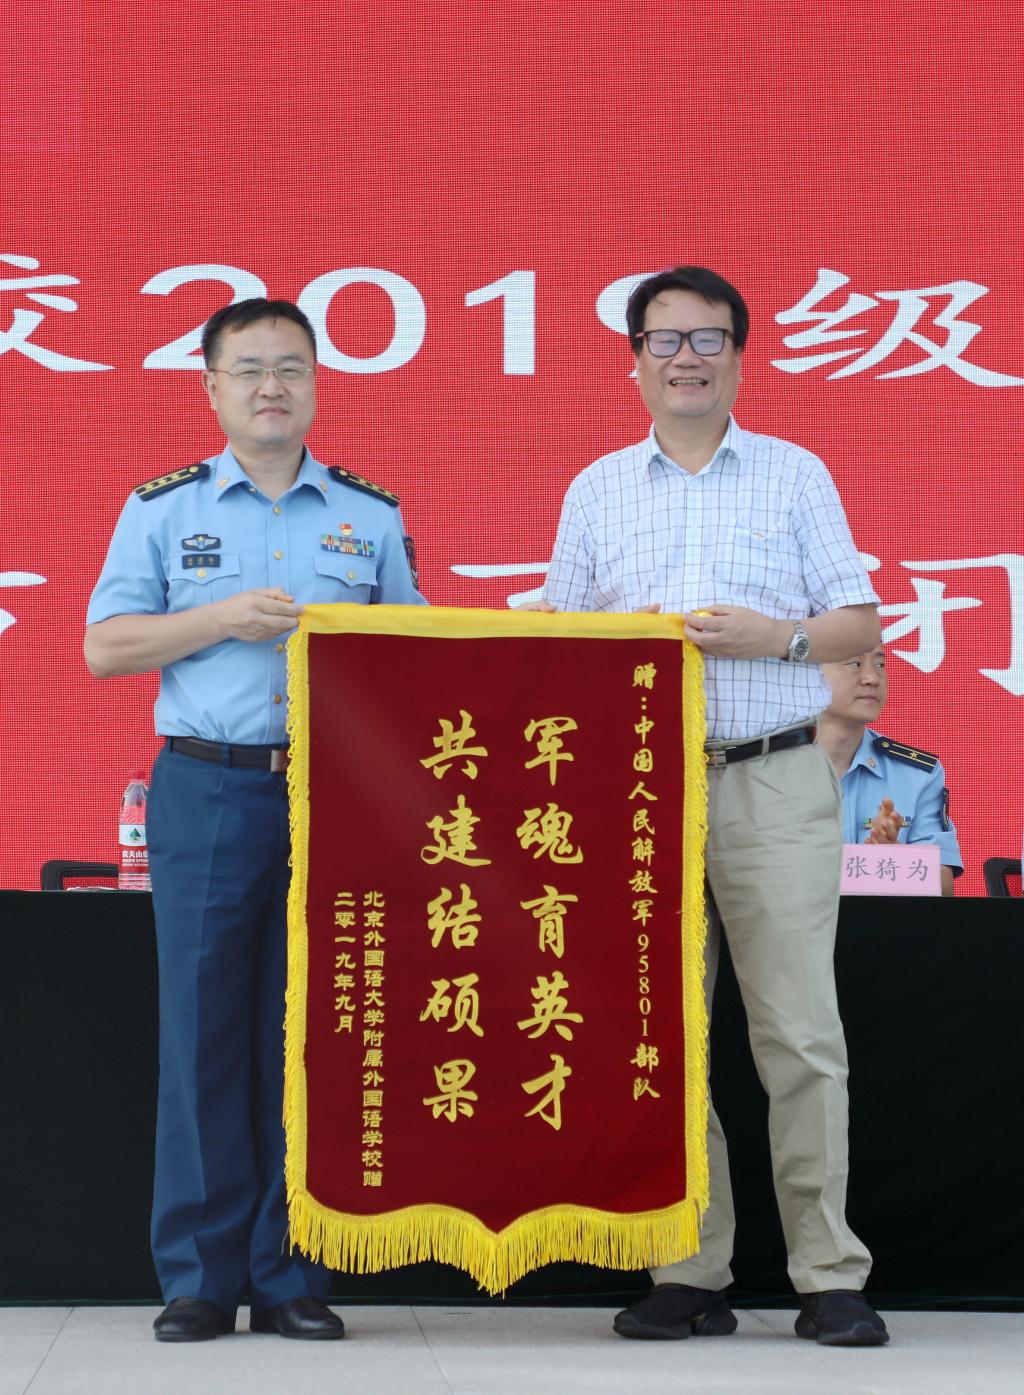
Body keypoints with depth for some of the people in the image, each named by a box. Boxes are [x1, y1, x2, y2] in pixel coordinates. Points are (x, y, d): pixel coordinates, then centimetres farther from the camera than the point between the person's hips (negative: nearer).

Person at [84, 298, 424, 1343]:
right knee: (203, 1030, -1)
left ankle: (292, 1275, 8)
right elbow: (105, 646, 3)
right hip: (207, 792, -1)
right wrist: (224, 619, -8)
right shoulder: (163, 509, 10)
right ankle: (200, 1277, 6)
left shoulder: (371, 517, 13)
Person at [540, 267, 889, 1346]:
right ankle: (690, 1273, 9)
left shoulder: (795, 476, 10)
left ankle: (830, 1276, 2)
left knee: (800, 1030, -5)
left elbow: (861, 623, 7)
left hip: (776, 782, -2)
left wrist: (777, 636, -10)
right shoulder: (597, 490, 15)